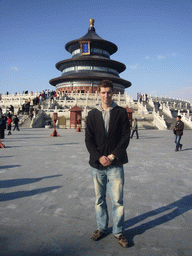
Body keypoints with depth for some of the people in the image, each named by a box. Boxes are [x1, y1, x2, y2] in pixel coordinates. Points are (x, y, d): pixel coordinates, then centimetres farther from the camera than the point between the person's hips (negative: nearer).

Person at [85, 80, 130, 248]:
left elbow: (126, 137, -3)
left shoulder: (121, 112, 2)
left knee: (117, 200, 5)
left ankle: (119, 231, 25)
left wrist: (112, 156, -11)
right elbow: (88, 140, 1)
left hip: (115, 164, -2)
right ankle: (102, 228, 34)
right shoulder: (93, 114, 7)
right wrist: (99, 157, -11)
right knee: (100, 200, 14)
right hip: (97, 164, 2)